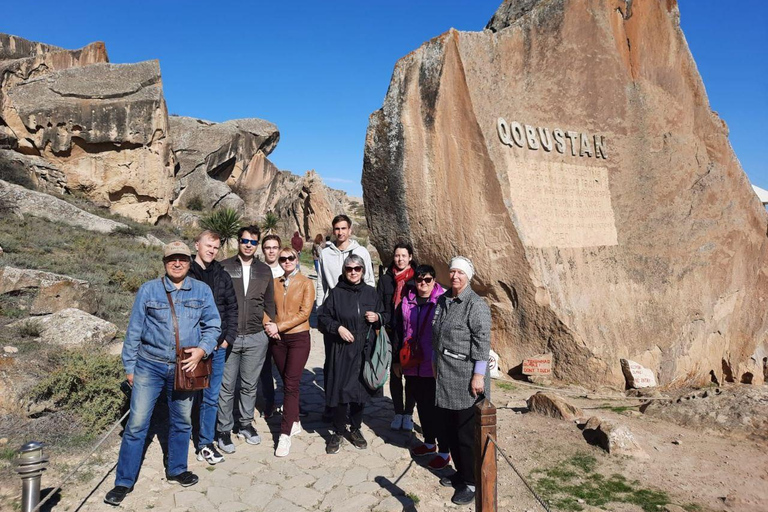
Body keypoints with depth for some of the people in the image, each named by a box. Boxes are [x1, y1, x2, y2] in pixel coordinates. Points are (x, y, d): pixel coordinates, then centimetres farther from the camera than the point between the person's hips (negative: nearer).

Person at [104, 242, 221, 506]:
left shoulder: (202, 291, 1)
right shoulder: (148, 290, -3)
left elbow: (213, 325, 2)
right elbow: (134, 331, 1)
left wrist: (202, 349, -15)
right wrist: (129, 366, 2)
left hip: (184, 368, 2)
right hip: (150, 366, -2)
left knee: (182, 422, 15)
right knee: (137, 423, -1)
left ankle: (176, 470, 35)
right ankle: (124, 482, 15)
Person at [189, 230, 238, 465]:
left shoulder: (223, 276, 9)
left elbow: (232, 307, 11)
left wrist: (228, 336, 2)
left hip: (217, 346, 3)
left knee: (211, 398, 9)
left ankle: (206, 443, 21)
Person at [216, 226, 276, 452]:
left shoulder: (265, 271, 8)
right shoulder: (224, 267, -1)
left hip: (256, 338, 3)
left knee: (250, 385, 12)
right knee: (226, 386, 3)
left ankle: (246, 424, 28)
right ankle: (224, 430, 17)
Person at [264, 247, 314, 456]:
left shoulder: (306, 283, -3)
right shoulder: (274, 283, 8)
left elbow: (304, 313, -10)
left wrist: (279, 326, -14)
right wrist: (269, 326, -11)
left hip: (298, 337, -4)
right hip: (277, 339, 4)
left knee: (291, 385, -8)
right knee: (286, 383, 12)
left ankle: (285, 435, -6)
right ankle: (295, 423, 28)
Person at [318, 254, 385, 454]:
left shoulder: (371, 293, 6)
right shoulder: (336, 293, 0)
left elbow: (385, 316, 15)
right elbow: (322, 318, 2)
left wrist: (377, 317, -7)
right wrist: (338, 327, -14)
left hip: (364, 350, 2)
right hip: (341, 350, -2)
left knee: (360, 390, 9)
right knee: (339, 390, 0)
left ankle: (356, 429, 29)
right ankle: (338, 432, 19)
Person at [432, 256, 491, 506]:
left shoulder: (476, 304, -13)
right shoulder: (442, 300, 10)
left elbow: (482, 342, -17)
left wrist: (478, 375, -19)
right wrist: (436, 363, 20)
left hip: (466, 380, -7)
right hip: (444, 378, 8)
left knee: (467, 434, 2)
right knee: (450, 429, 17)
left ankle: (471, 483, 18)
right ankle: (461, 472, 35)